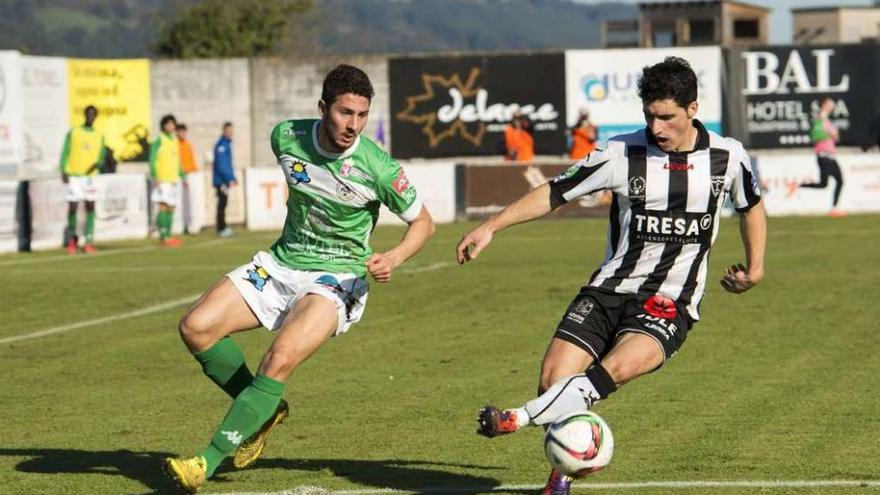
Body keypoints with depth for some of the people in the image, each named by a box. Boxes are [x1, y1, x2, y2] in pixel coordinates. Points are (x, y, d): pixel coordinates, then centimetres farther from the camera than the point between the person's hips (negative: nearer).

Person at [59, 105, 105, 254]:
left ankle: (89, 242, -7)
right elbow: (65, 153, 2)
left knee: (90, 207, -6)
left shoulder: (99, 136, 10)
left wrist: (97, 164, -12)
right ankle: (71, 239, 16)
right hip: (73, 175, -2)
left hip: (89, 175, 2)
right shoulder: (73, 133, 4)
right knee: (73, 207, -1)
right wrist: (63, 172, -8)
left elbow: (101, 157, 11)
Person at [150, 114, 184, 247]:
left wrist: (182, 176, 23)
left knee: (171, 208, 7)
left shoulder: (175, 141, 17)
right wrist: (155, 177, -19)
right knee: (163, 207, -13)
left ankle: (168, 236, 11)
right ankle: (162, 236, -15)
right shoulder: (159, 140, -5)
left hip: (173, 180, 8)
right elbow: (152, 160, -11)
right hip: (162, 180, -8)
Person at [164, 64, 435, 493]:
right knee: (196, 327, -12)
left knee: (281, 357, -30)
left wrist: (394, 258, -20)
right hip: (281, 264, 5)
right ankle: (264, 410, 10)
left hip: (336, 279, -5)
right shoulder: (286, 137, -6)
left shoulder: (378, 168, -17)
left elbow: (423, 222, -3)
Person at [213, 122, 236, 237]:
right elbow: (221, 165, -21)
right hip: (221, 180, -9)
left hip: (225, 180, 9)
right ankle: (222, 229, -8)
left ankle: (222, 227, 19)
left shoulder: (227, 144, 16)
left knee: (223, 203, 13)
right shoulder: (221, 145, -15)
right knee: (222, 203, -8)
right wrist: (230, 179, -20)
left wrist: (232, 178, 17)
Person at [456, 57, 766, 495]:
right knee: (554, 378, -14)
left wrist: (754, 268, 15)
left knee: (617, 368, -32)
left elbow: (751, 206, 21)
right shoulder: (623, 154, -5)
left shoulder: (727, 157, -1)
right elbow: (553, 194, -2)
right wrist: (490, 227, -11)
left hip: (670, 305, -1)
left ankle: (517, 419, -28)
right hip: (609, 290, 1)